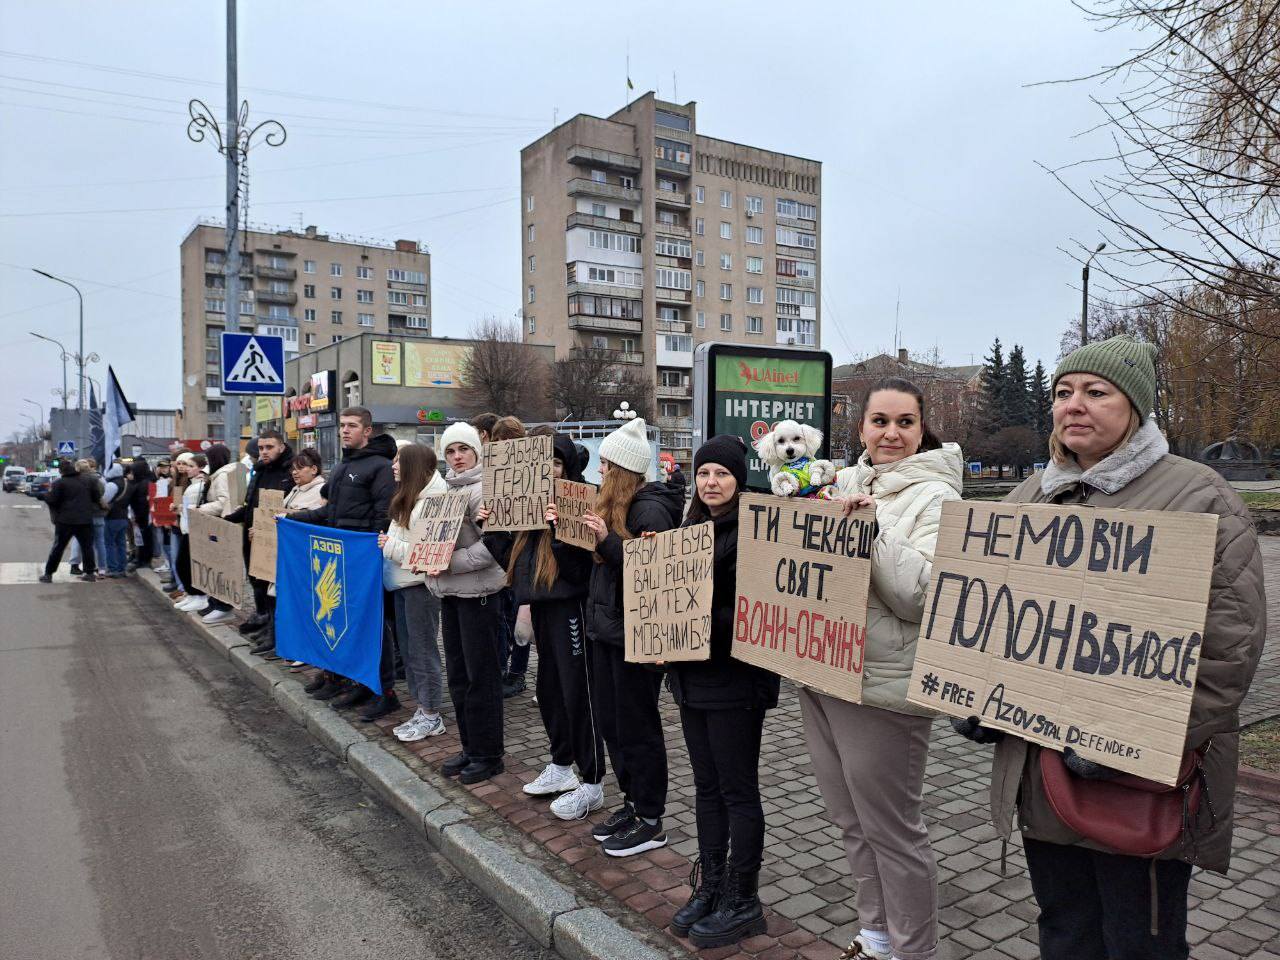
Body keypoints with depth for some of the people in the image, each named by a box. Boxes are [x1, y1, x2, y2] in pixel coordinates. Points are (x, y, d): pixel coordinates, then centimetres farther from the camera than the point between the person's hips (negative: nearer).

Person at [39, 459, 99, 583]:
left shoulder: (59, 483, -8)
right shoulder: (87, 480, 4)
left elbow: (52, 500, -9)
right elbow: (96, 497, 7)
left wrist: (45, 495, 10)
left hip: (65, 521, -2)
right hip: (85, 520, 3)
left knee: (58, 547, 6)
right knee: (87, 546, 10)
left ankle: (48, 574, 10)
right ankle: (90, 573, 9)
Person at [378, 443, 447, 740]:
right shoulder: (409, 498, 10)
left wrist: (390, 546, -16)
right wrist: (388, 543, 1)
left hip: (420, 584, -9)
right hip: (403, 582, 9)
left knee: (422, 649, 1)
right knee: (407, 648, 15)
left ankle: (432, 717, 13)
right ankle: (423, 709, 27)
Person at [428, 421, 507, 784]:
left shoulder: (485, 489, -12)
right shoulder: (447, 489, 13)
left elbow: (491, 546, -19)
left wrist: (448, 563, -20)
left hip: (477, 592, -8)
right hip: (450, 592, 8)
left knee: (481, 675, 1)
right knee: (457, 673, 14)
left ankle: (488, 754, 12)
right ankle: (470, 746, 27)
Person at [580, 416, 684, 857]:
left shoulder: (650, 510, -16)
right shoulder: (613, 505, 12)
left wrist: (607, 539, -26)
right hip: (606, 627, 9)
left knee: (637, 726, 2)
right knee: (611, 721, 16)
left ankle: (651, 821, 16)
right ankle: (632, 803, 31)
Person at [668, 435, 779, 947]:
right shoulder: (691, 529, 10)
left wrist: (703, 624, -23)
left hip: (735, 679, -7)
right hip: (692, 676, 7)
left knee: (738, 791, 5)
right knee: (707, 786, 17)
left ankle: (743, 902, 20)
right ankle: (710, 887, 31)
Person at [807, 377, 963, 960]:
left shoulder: (935, 497, -10)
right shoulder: (846, 486, 10)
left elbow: (922, 597, -21)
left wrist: (874, 528, -27)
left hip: (882, 687, -7)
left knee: (891, 829, 5)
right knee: (852, 821, 20)